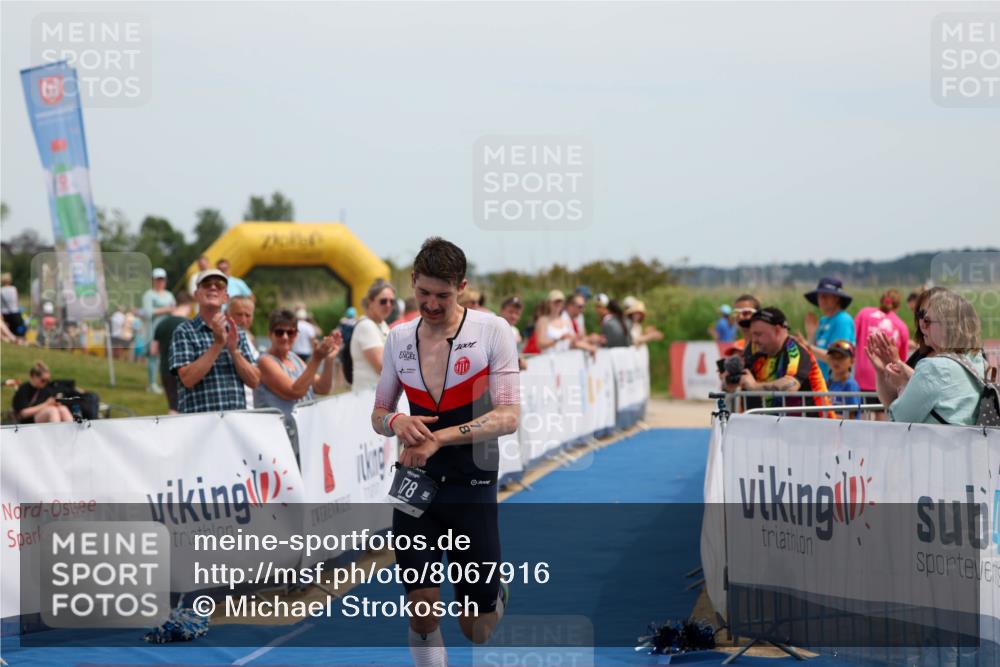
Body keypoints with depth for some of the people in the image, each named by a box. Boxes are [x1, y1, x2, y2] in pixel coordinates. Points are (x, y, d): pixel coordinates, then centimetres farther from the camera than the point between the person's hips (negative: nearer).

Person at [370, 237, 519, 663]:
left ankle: (496, 594, 40)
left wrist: (439, 438, -23)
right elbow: (378, 415, 14)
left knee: (476, 631, 5)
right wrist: (395, 422, -11)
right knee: (422, 612, -10)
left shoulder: (492, 330, -7)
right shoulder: (399, 338, 5)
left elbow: (509, 418, -13)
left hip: (473, 489, -2)